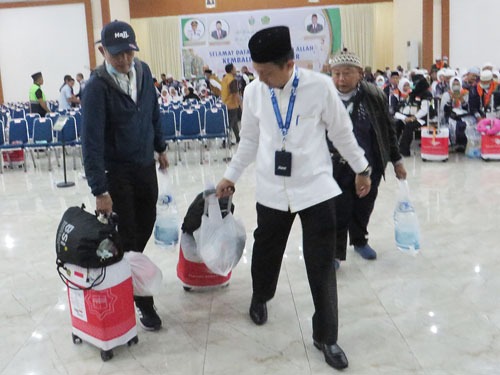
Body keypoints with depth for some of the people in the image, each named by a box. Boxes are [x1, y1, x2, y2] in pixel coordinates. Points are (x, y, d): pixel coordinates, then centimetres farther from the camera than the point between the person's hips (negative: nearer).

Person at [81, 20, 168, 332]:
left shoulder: (143, 71, -2)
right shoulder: (97, 86, -20)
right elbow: (92, 140, -23)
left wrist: (160, 147, 19)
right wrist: (99, 189, -27)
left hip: (145, 165, 6)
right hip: (116, 171, -6)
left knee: (146, 225, 16)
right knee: (126, 235, 2)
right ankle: (142, 301, 14)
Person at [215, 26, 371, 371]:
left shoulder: (320, 86, -12)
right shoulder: (253, 91, -4)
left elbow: (342, 131, 1)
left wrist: (362, 168, 10)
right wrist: (231, 176, 11)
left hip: (315, 188, -2)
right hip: (272, 190, 2)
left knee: (322, 265, 3)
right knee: (266, 252, 17)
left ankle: (326, 337, 20)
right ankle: (260, 298, 49)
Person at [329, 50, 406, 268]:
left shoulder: (375, 96, -4)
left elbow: (388, 130, 6)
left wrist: (396, 160, 9)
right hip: (337, 169, -2)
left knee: (364, 208, 15)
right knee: (339, 212, -1)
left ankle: (360, 241, 40)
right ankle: (335, 252, 17)